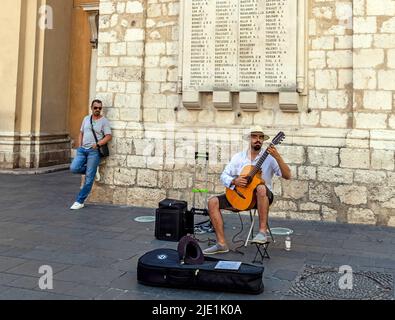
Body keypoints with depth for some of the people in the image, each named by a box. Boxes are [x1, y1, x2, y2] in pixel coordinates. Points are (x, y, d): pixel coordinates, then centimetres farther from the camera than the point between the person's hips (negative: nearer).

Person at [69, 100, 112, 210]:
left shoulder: (104, 121, -2)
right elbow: (81, 133, 21)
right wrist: (79, 146, 9)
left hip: (94, 151, -5)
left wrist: (98, 144, -20)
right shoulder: (86, 119, 15)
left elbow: (109, 136, -9)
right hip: (82, 149, 5)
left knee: (89, 178, -5)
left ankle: (80, 202, 3)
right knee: (74, 168, -15)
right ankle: (91, 170, 14)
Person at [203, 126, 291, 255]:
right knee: (213, 202, -15)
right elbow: (224, 176, 7)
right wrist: (234, 181, -15)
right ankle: (222, 244, -14)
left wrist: (277, 157, -26)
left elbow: (287, 176, -13)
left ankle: (263, 232, -32)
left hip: (261, 197, -4)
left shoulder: (269, 157, -2)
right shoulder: (238, 157, 8)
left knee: (261, 188, -39)